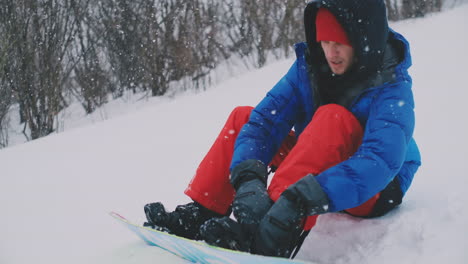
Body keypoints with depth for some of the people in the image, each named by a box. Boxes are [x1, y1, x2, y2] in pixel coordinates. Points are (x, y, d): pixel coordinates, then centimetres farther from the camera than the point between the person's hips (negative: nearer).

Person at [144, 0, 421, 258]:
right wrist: (248, 178, -37)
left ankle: (272, 239, -47)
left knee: (333, 118, -33)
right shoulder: (308, 67, -8)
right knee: (243, 117, -4)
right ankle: (198, 216, -14)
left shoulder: (392, 88, -24)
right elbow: (263, 121, -16)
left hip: (373, 193, -6)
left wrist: (303, 198, -53)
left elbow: (382, 159, -41)